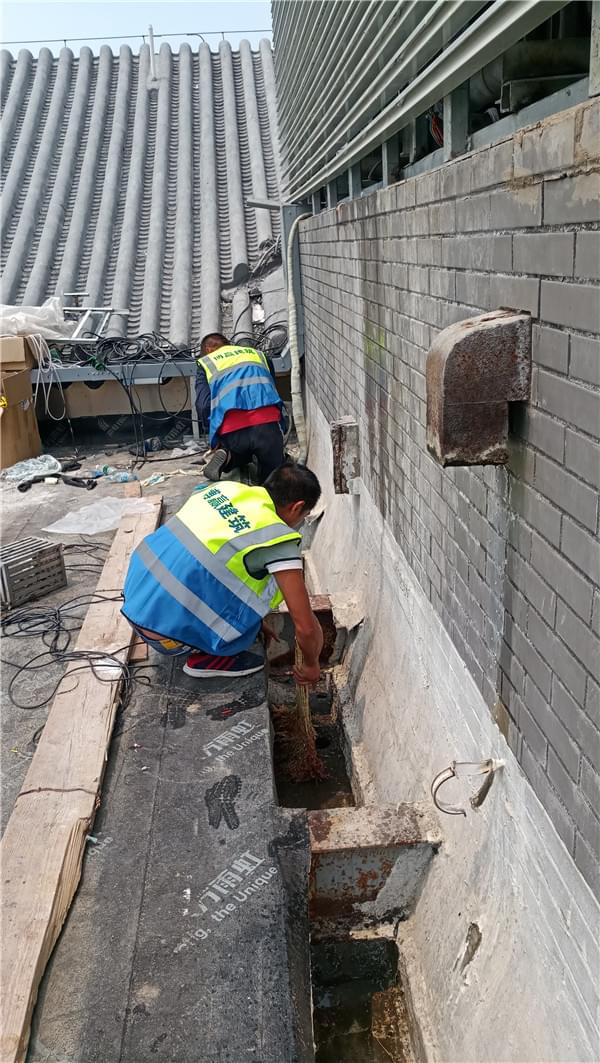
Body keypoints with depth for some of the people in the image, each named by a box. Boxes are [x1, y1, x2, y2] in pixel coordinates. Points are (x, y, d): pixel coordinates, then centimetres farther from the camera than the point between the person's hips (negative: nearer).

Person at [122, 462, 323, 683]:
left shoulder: (226, 487, 8)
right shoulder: (277, 539, -12)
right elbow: (306, 627, -10)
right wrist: (311, 665, 13)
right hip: (165, 634, -7)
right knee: (275, 580, -3)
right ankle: (207, 657, 4)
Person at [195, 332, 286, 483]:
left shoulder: (205, 363, 23)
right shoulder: (258, 354, 32)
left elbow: (203, 406, 10)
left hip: (231, 429, 0)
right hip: (267, 424, 0)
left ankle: (226, 456, 0)